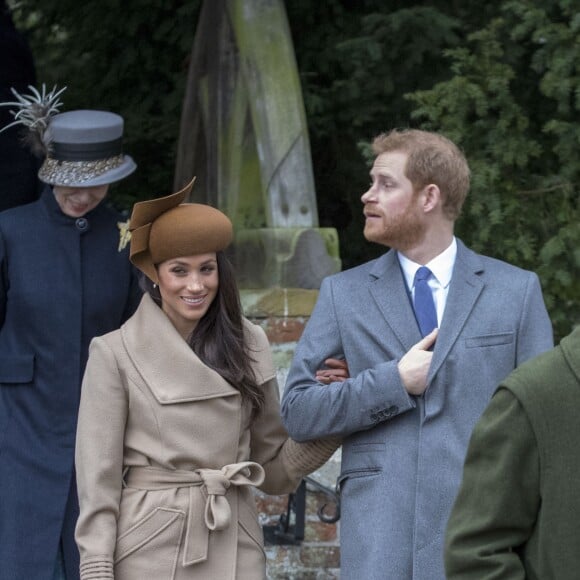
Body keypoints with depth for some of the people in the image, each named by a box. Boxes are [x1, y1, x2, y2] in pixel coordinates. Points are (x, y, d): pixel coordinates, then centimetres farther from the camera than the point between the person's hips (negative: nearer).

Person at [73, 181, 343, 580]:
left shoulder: (250, 345, 10)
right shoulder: (116, 353, 0)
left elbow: (276, 470, 13)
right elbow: (98, 478, -2)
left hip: (235, 547, 3)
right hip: (150, 548, -3)